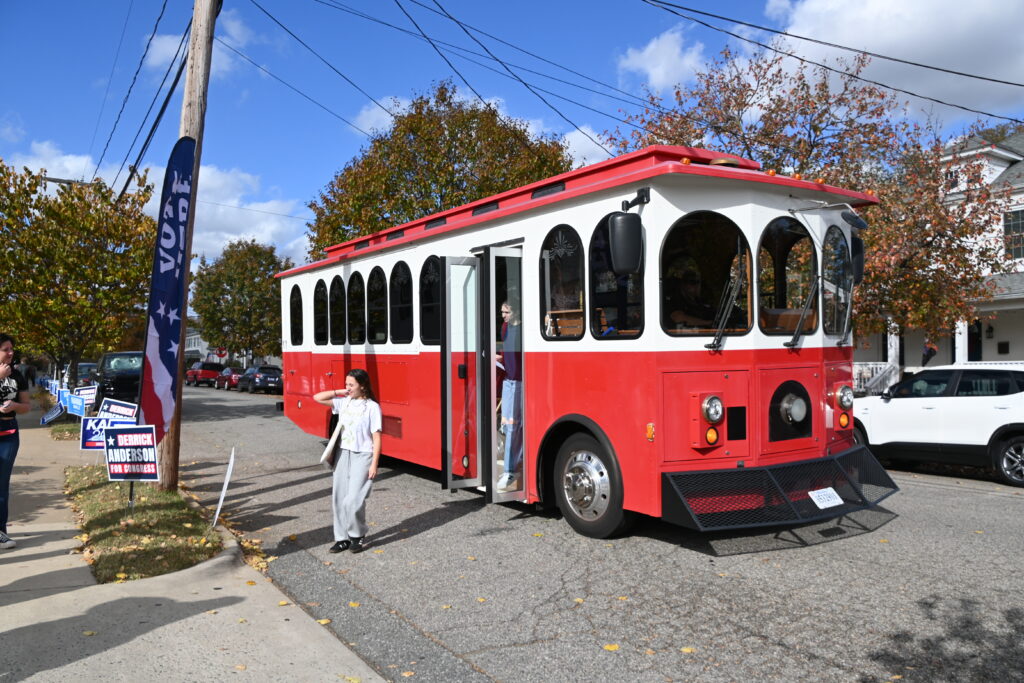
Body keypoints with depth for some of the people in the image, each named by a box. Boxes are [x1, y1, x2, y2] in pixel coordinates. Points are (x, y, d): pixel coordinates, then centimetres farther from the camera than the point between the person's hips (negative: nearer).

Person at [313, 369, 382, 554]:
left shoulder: (372, 407, -10)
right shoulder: (343, 402, 5)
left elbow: (376, 438, -10)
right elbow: (318, 398, 6)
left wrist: (374, 464, -12)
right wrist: (339, 392, 0)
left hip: (362, 457, -6)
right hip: (343, 454, 6)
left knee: (353, 501, -9)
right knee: (338, 499, 7)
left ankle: (359, 536, 13)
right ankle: (342, 538, 19)